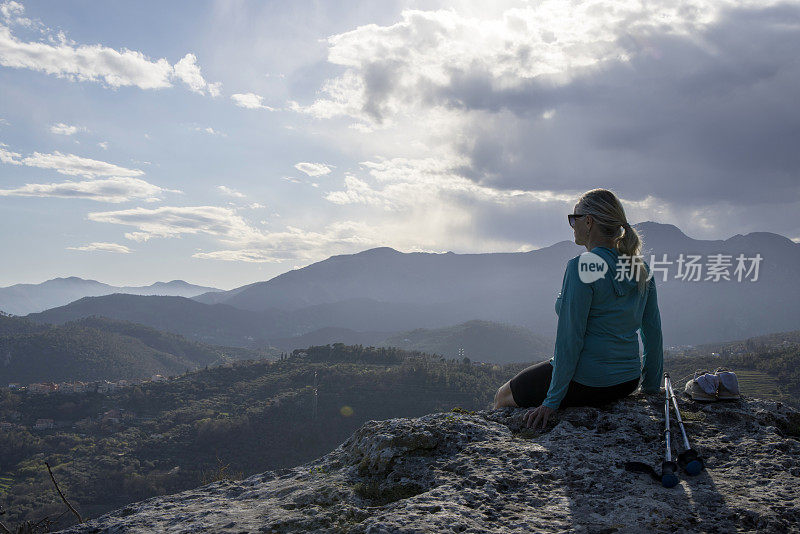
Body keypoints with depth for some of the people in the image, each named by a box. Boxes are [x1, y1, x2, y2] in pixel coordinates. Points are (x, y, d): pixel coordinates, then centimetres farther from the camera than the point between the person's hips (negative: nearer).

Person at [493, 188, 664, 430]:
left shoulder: (581, 267, -21)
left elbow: (569, 339, -22)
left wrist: (552, 401, -16)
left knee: (503, 396, 14)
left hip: (587, 382, -8)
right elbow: (653, 331, 7)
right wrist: (652, 387, 18)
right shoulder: (641, 267, 2)